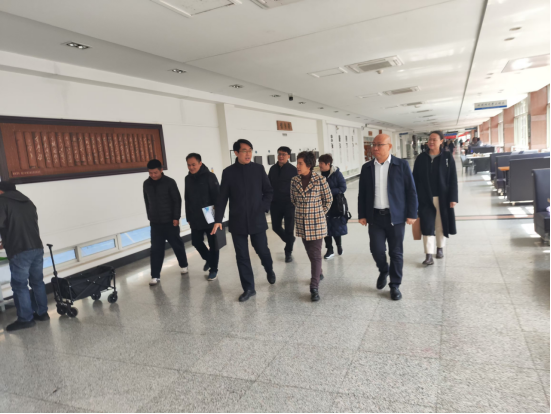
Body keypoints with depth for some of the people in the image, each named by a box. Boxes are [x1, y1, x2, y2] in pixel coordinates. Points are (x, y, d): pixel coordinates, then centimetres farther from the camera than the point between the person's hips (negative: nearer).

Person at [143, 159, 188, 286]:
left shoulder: (169, 182, -9)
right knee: (156, 249, 1)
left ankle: (183, 265, 31)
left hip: (170, 221, -3)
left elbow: (177, 201, -8)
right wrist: (150, 217, 13)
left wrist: (176, 217, -11)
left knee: (176, 244, 10)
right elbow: (147, 202, 14)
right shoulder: (146, 184, 5)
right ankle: (155, 276, 5)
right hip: (155, 222, 3)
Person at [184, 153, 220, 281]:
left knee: (213, 244, 4)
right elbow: (187, 199, 13)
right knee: (196, 242, 10)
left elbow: (217, 197, -12)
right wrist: (188, 217, 11)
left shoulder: (209, 176, -10)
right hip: (195, 219, 5)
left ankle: (213, 269, 16)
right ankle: (208, 259, 36)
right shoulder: (188, 179, 7)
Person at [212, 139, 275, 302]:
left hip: (257, 220, 0)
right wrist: (218, 219, -6)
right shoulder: (228, 172, -1)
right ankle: (248, 288, 17)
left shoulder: (259, 169, 0)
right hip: (237, 221, 0)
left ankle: (269, 270, 43)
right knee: (242, 256, 4)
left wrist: (263, 208, -7)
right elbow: (222, 198, 1)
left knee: (262, 250, 10)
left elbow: (269, 191, 6)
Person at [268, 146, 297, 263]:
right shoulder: (273, 169, 5)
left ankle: (288, 252, 19)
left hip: (289, 204, -4)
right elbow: (268, 185, 10)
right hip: (275, 203, 4)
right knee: (276, 227, 11)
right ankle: (289, 240, 39)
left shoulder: (293, 170, -6)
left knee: (289, 229, 3)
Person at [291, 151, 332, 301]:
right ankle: (318, 274, 40)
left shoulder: (320, 180, -12)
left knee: (315, 254, -3)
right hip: (302, 224, 4)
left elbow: (328, 200, -1)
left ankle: (314, 287, 1)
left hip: (317, 223, -4)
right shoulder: (295, 181, -1)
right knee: (310, 253, 17)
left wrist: (319, 214, 3)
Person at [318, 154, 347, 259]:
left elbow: (343, 188, -13)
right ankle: (330, 250, 17)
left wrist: (329, 192, -20)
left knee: (336, 228, 5)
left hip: (336, 204, -4)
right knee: (326, 228, 5)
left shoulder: (337, 174, -10)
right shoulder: (321, 175, 2)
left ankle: (339, 246, 30)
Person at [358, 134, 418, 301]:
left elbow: (411, 191, -3)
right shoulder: (367, 168, 5)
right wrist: (362, 215, 4)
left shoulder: (401, 165, -3)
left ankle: (395, 285, 21)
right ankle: (383, 271, 31)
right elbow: (362, 193, 8)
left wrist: (411, 214, -7)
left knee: (396, 253, 5)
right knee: (376, 249, -1)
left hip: (395, 216, -2)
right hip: (375, 217, 2)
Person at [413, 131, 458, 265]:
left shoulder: (448, 157, -1)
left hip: (442, 198, 0)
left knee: (441, 224, 11)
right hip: (425, 199, 1)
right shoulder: (421, 158, 3)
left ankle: (440, 248, 31)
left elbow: (453, 179, -3)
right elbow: (415, 179, 5)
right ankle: (429, 255, -3)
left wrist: (453, 198, -8)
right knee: (427, 226, -4)